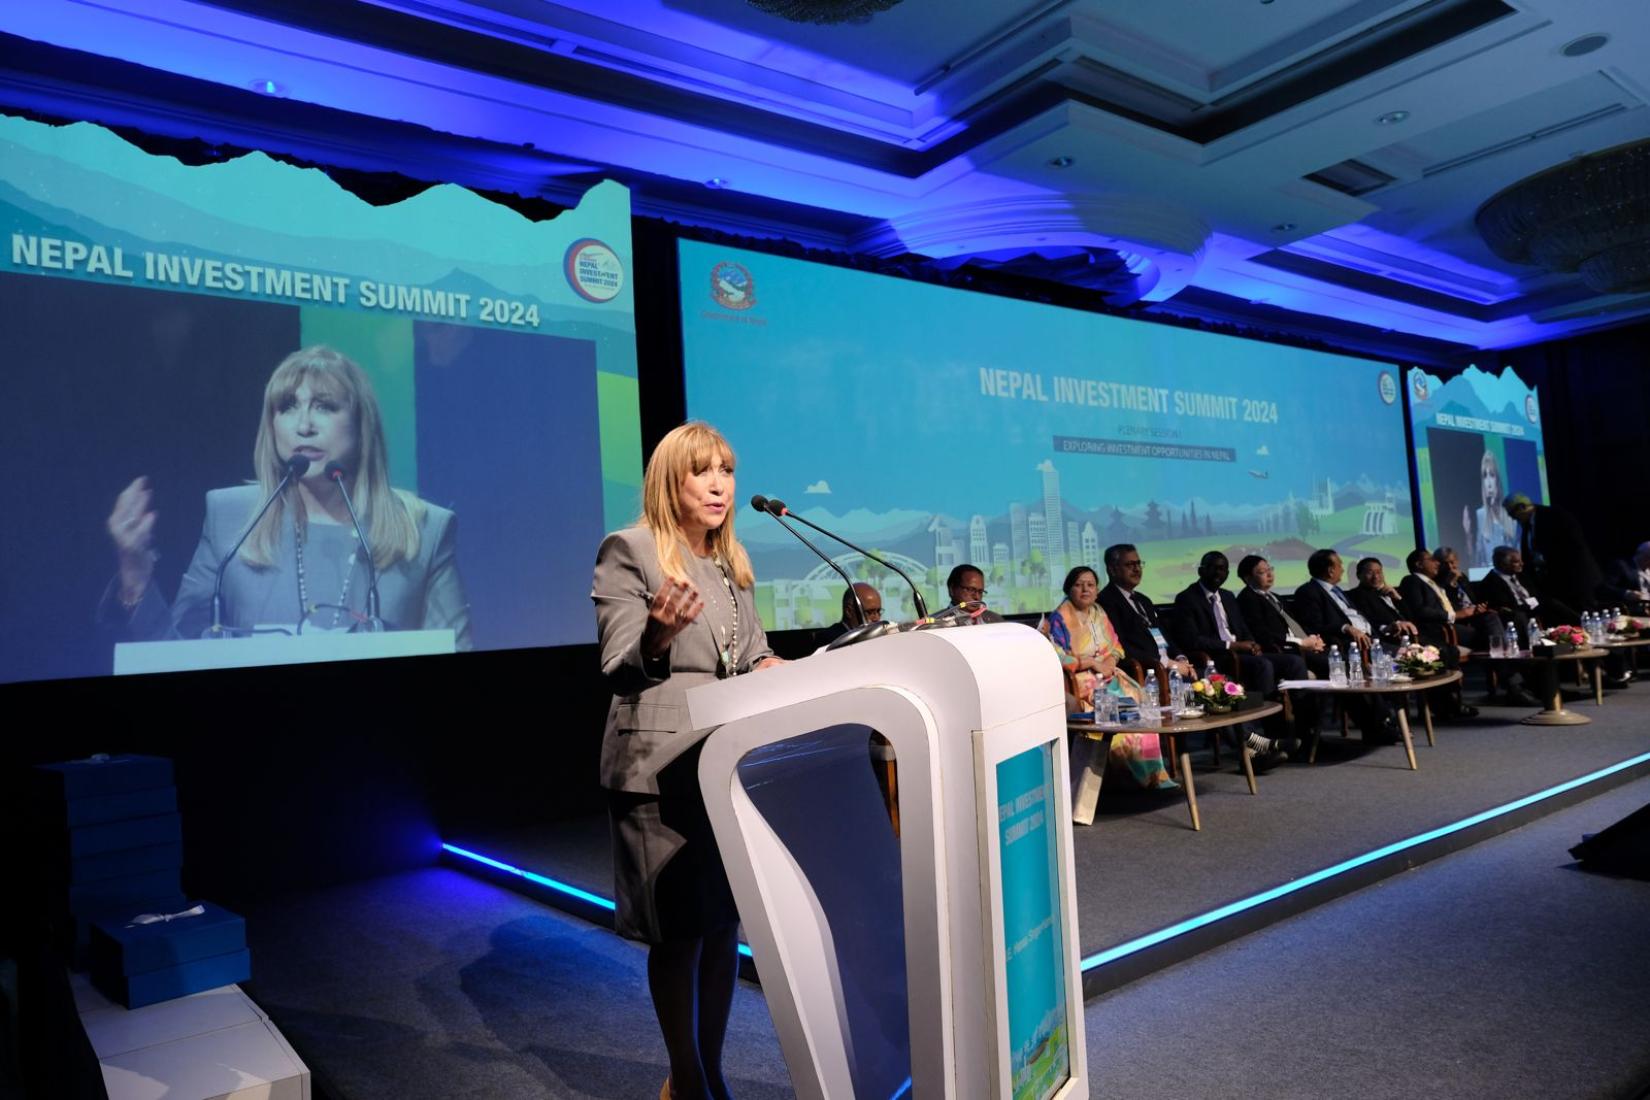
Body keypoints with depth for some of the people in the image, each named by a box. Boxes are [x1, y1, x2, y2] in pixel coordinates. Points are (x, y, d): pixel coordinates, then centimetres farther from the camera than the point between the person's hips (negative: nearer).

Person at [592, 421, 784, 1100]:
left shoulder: (733, 563, 16)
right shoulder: (627, 552, -5)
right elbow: (618, 667, -9)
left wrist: (770, 671, -2)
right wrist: (660, 635, -29)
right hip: (663, 768, -7)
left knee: (725, 924, 14)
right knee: (679, 933, 1)